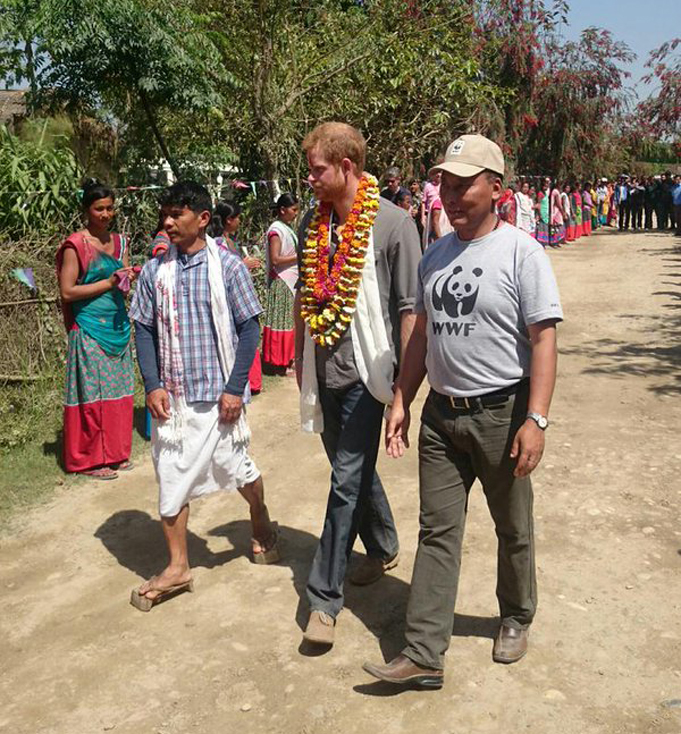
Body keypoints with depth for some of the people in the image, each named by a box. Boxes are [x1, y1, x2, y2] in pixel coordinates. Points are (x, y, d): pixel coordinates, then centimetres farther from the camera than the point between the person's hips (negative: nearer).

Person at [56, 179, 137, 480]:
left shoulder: (119, 241, 12)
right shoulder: (76, 245, -8)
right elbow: (67, 291, -13)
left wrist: (129, 278, -3)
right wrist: (108, 283, -14)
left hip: (118, 325, 6)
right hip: (89, 328, -6)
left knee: (118, 390, 10)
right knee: (92, 391, 0)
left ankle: (115, 452, 22)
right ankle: (90, 458, 11)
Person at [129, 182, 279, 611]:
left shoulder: (228, 266, -7)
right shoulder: (155, 271, 3)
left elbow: (250, 328, -6)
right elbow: (144, 329, 7)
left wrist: (235, 388, -12)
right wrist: (153, 385, -4)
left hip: (218, 393, -3)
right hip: (170, 396, 3)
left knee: (238, 468, 10)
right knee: (171, 478, 7)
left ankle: (263, 528, 40)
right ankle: (178, 567, 23)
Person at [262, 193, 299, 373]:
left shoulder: (287, 228, 13)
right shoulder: (276, 229, -14)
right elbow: (275, 259, -20)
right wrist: (299, 257, -17)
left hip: (291, 282, 9)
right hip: (280, 282, -9)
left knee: (290, 319, 12)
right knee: (281, 319, -3)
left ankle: (287, 358, 21)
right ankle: (279, 362, 4)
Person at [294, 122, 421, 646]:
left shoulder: (393, 223, -11)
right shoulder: (314, 222, 8)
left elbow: (410, 307, -11)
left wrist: (404, 379, -12)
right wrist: (300, 358, 18)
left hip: (365, 372, -6)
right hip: (325, 371, 7)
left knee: (347, 481, -3)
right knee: (356, 471, 19)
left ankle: (325, 596, 7)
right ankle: (384, 549, 42)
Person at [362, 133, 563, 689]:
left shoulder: (521, 252, -9)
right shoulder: (435, 256, 10)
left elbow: (543, 339, -14)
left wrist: (536, 419, -20)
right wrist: (401, 401, 12)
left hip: (501, 413, -5)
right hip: (441, 413, 5)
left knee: (513, 529, 14)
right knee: (437, 532, 5)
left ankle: (517, 618, 39)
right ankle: (424, 655, 12)